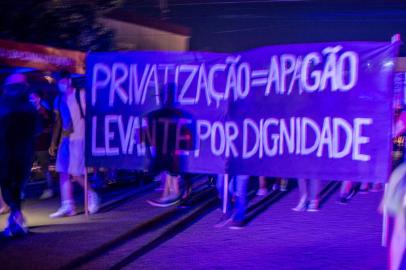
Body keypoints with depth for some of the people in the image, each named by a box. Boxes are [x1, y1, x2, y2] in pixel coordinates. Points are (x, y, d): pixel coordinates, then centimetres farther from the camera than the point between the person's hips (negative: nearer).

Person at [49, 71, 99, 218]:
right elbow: (58, 122, 17)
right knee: (63, 173, 1)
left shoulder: (81, 95, -5)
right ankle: (67, 206, 4)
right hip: (65, 139, 7)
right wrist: (53, 142, 14)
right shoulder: (59, 100, 13)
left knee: (75, 173, -7)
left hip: (79, 138, -7)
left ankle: (91, 195, 15)